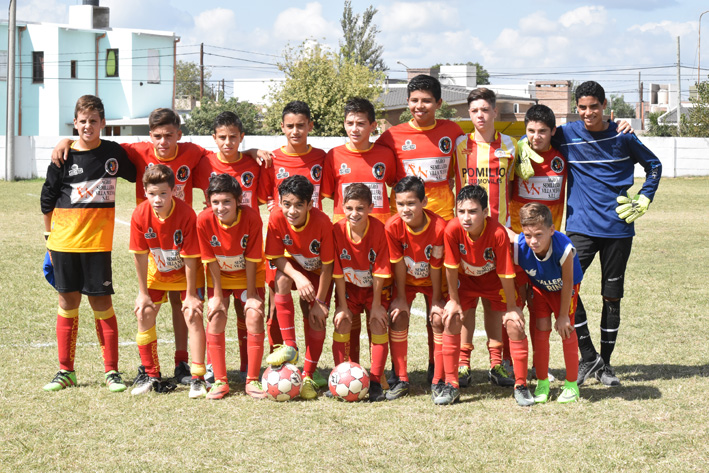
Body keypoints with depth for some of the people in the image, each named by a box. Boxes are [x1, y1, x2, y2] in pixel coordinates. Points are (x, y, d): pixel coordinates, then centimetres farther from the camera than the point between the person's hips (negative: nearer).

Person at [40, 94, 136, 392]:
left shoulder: (113, 153, 1)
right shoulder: (64, 157, 1)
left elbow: (137, 176, 21)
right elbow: (48, 200, 9)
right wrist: (49, 237, 10)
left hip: (97, 241, -1)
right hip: (64, 241, 1)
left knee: (101, 303, -1)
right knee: (67, 303, 6)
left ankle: (111, 371, 9)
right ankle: (65, 371, 15)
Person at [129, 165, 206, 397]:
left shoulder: (186, 214, -31)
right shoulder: (140, 215, -23)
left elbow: (190, 257, -24)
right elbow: (140, 255, -13)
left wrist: (190, 294, -19)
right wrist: (143, 292, -8)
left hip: (185, 273, -3)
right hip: (156, 272, 3)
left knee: (193, 315, -14)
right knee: (144, 314, -4)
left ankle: (198, 378, -8)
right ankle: (151, 376, 10)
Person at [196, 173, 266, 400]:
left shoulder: (251, 218, -29)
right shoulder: (204, 220, -25)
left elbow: (251, 259, -20)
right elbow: (211, 261, -16)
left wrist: (251, 294, -14)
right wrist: (218, 296, -12)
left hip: (249, 276, -1)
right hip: (220, 277, 1)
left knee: (254, 317, -13)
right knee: (215, 319, -10)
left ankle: (252, 381, -2)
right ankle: (220, 381, 0)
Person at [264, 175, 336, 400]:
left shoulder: (322, 223, -33)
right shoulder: (276, 219, -28)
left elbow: (327, 266, -22)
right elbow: (277, 257, -18)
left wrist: (320, 302, -18)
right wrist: (298, 277, -36)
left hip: (319, 271, -1)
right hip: (293, 265, 1)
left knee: (316, 320, -14)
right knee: (281, 279, -32)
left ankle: (308, 377, 1)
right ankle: (289, 347, -26)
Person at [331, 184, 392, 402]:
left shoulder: (379, 230, -25)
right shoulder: (338, 230, -20)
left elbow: (380, 272, -18)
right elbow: (337, 271, -14)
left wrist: (376, 305, -14)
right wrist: (343, 307, -12)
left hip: (375, 288, -2)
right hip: (349, 287, 2)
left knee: (378, 324, -13)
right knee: (342, 323, -11)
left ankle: (375, 382, -7)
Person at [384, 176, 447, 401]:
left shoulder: (439, 227, -30)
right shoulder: (393, 226, -26)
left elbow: (436, 266, -21)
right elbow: (398, 264, -17)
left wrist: (436, 300, -12)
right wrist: (401, 298, -12)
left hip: (432, 281, -1)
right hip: (405, 280, 1)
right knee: (397, 317, -15)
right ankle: (401, 379, -7)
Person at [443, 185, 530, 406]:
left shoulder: (498, 233, -35)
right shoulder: (452, 229, -30)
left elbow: (506, 273, -24)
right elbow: (452, 267, -15)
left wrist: (511, 307, -14)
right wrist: (454, 301, -8)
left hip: (495, 281, -2)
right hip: (466, 279, 2)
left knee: (515, 324, -13)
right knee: (451, 320, -14)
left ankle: (521, 386, 2)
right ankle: (450, 385, -2)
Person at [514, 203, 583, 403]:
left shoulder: (564, 249, -40)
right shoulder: (519, 248, -35)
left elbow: (567, 283, -26)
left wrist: (563, 315, -16)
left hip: (565, 288, -2)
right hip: (538, 287, 2)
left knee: (566, 329, -4)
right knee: (541, 328, -4)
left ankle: (572, 384, 11)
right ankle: (542, 383, 11)